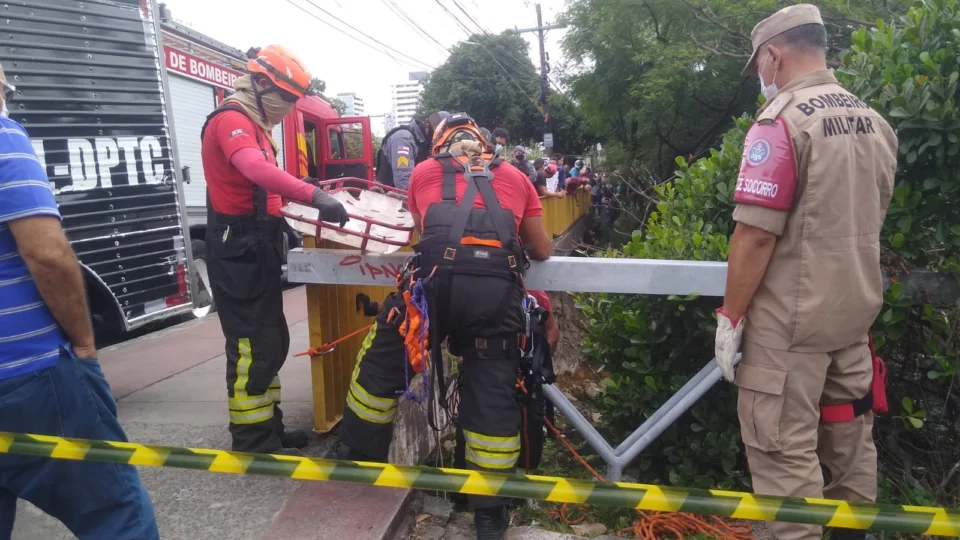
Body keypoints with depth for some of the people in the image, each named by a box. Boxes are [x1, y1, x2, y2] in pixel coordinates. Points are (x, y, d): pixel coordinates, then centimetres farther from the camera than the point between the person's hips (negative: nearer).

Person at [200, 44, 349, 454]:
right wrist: (313, 196, -42)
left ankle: (269, 427, 26)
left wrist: (300, 194, 14)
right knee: (253, 344, -6)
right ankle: (252, 442, 4)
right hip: (239, 249, -11)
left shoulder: (252, 125, 20)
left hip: (257, 246, 11)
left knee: (272, 341, 15)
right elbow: (255, 169, -34)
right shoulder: (231, 119, -14)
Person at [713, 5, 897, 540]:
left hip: (793, 318, -8)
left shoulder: (782, 121, -16)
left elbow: (756, 235, -21)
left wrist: (730, 316, -12)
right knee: (851, 436, 21)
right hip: (856, 309, 8)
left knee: (785, 449, 2)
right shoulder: (875, 123, 9)